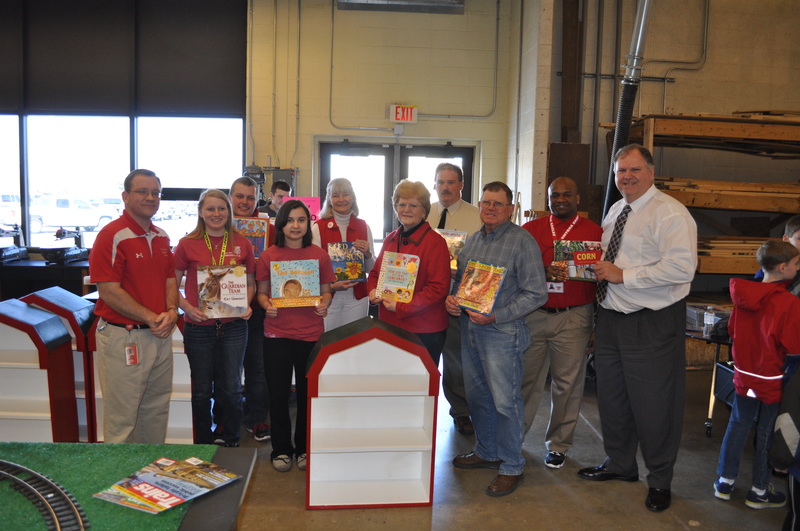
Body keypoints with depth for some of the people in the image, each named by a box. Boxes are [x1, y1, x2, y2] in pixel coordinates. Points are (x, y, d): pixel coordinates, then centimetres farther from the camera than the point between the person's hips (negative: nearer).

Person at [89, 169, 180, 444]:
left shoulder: (161, 237, 11)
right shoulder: (113, 235, -13)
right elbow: (109, 291, -17)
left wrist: (171, 311, -4)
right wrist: (151, 318, -17)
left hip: (160, 336, 8)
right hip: (124, 337, -7)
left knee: (156, 411, 18)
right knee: (121, 419, 3)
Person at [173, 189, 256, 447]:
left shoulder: (242, 244, 3)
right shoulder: (187, 244, -2)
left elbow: (251, 283, 12)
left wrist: (247, 305, -6)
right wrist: (187, 307, -14)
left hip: (233, 326, 1)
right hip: (199, 327, -1)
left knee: (231, 389, 8)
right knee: (202, 390, 11)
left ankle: (232, 443, 25)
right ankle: (203, 443, 29)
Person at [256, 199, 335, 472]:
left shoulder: (319, 255, 2)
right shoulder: (268, 256, 2)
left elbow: (326, 291, 9)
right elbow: (261, 292, 8)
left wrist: (324, 304, -11)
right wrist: (266, 304, -13)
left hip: (311, 334, 0)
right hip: (277, 334, 0)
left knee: (308, 392, 8)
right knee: (278, 392, 7)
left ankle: (304, 448, 26)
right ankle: (281, 449, 25)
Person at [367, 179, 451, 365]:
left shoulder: (435, 242, -11)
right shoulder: (390, 239, 10)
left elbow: (438, 288, -17)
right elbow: (375, 273, 20)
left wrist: (401, 307, -19)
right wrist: (373, 291, -3)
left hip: (424, 331, -6)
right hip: (388, 326, 6)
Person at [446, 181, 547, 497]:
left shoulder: (522, 242, -9)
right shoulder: (472, 240, 13)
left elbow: (536, 294, -13)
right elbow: (460, 278, 23)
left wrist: (495, 316, -20)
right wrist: (451, 298, 0)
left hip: (502, 332, -7)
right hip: (469, 328, 7)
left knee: (505, 401, -1)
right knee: (476, 395, 16)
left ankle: (511, 466, 15)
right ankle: (486, 452, 35)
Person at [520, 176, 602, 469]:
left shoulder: (594, 232, 5)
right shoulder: (531, 229, 10)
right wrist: (542, 271, -16)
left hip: (573, 316, -1)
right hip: (533, 314, 1)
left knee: (567, 384, 5)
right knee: (525, 378, 6)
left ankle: (558, 445, 21)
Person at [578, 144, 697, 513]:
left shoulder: (670, 213, -15)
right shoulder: (615, 211, 12)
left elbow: (682, 267, -26)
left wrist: (623, 275, -23)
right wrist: (599, 269, 5)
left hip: (653, 323, -8)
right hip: (611, 317, 8)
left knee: (653, 405, 5)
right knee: (611, 398, 18)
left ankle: (659, 480, 27)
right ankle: (620, 464, 40)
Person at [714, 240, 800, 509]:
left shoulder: (743, 296, -4)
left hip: (745, 374, 5)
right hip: (773, 380, -5)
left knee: (737, 426, 16)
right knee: (766, 435, 8)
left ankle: (725, 481, 26)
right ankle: (759, 491, 23)